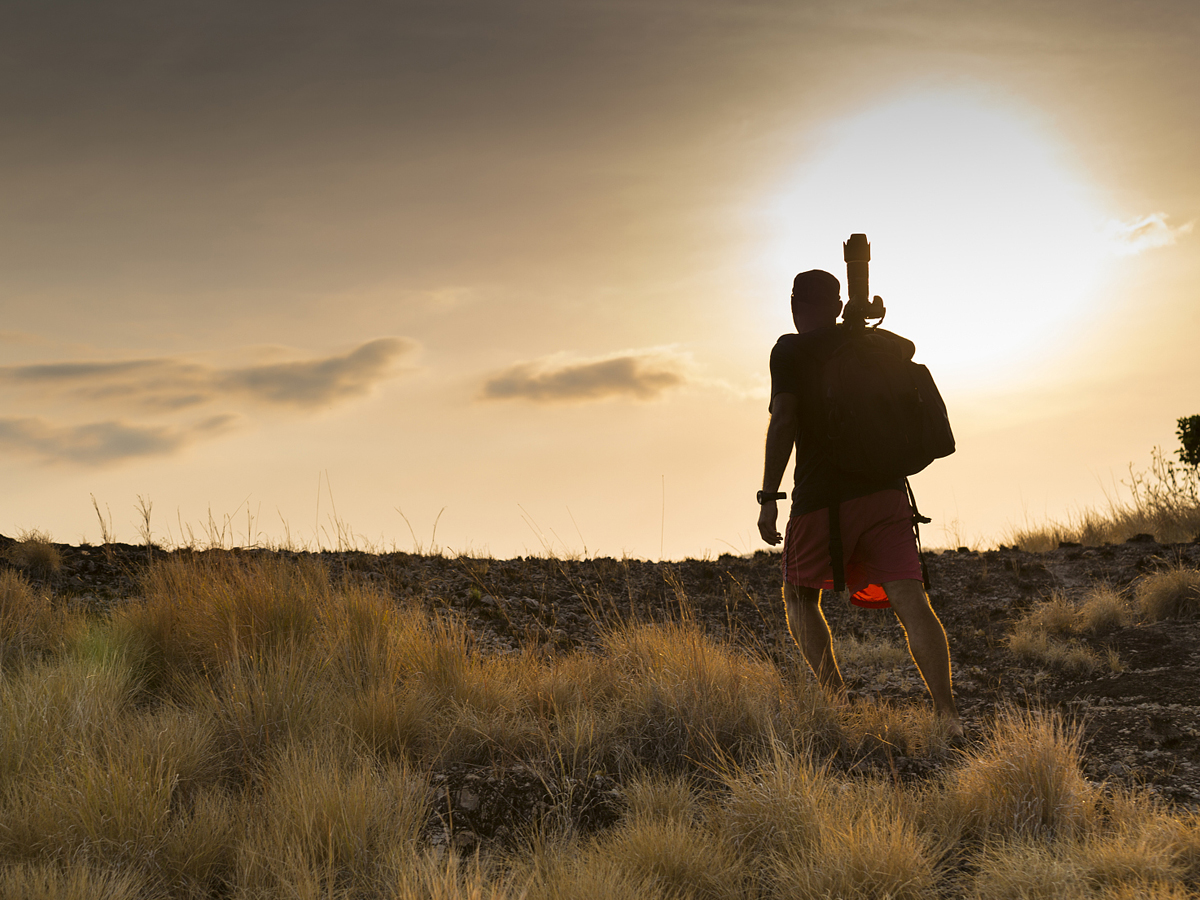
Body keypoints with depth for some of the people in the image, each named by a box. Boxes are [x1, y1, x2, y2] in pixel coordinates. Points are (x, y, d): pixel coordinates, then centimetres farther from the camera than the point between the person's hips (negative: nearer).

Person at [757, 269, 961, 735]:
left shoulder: (790, 351, -2)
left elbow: (783, 421, -12)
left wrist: (769, 497, -11)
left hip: (822, 496, -3)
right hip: (885, 490, 3)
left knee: (800, 596, 16)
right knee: (909, 598, -6)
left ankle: (835, 697, -1)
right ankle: (946, 711, -20)